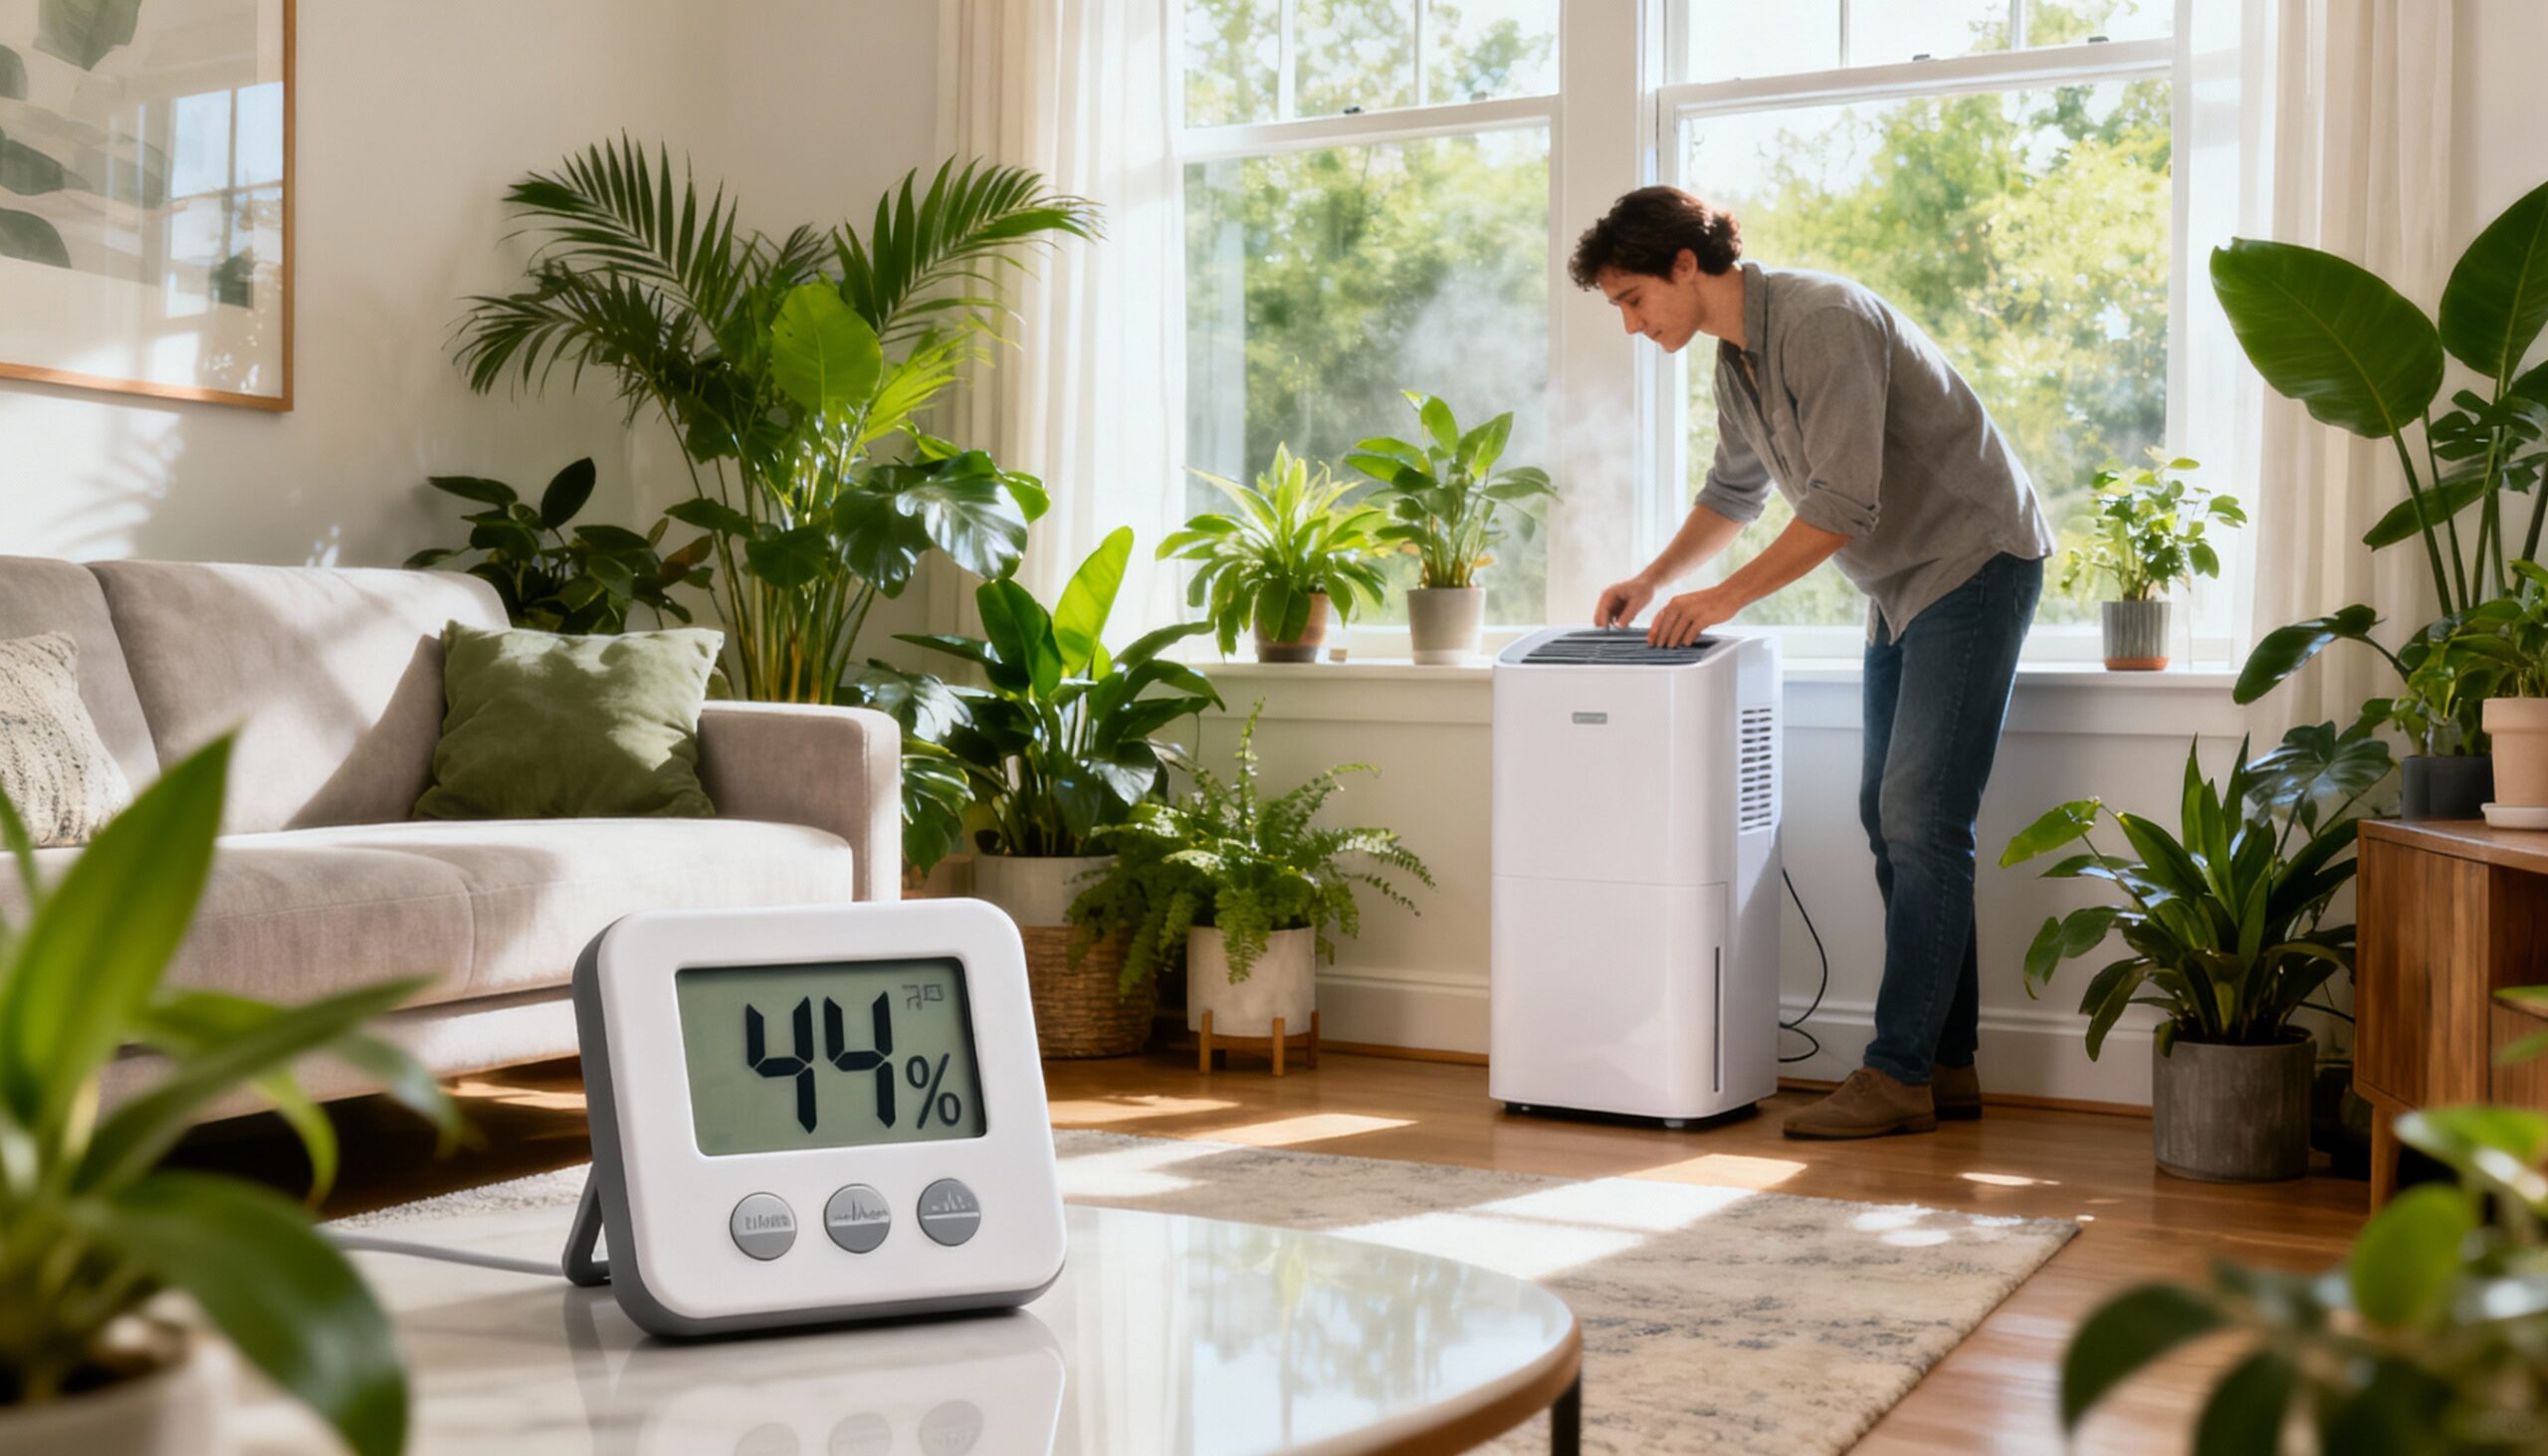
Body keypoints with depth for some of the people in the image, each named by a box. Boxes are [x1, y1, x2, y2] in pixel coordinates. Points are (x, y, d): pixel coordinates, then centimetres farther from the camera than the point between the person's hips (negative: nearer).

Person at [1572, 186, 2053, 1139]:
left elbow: (1844, 502, -27)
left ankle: (1899, 1075, -9)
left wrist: (1728, 596, -23)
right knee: (1891, 818, 7)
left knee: (1920, 821, -12)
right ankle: (1945, 1067, 12)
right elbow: (1734, 491, 23)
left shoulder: (1819, 320, -22)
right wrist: (1652, 582, 13)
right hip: (1902, 582, 10)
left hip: (1975, 560, -10)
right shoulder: (1737, 353, 8)